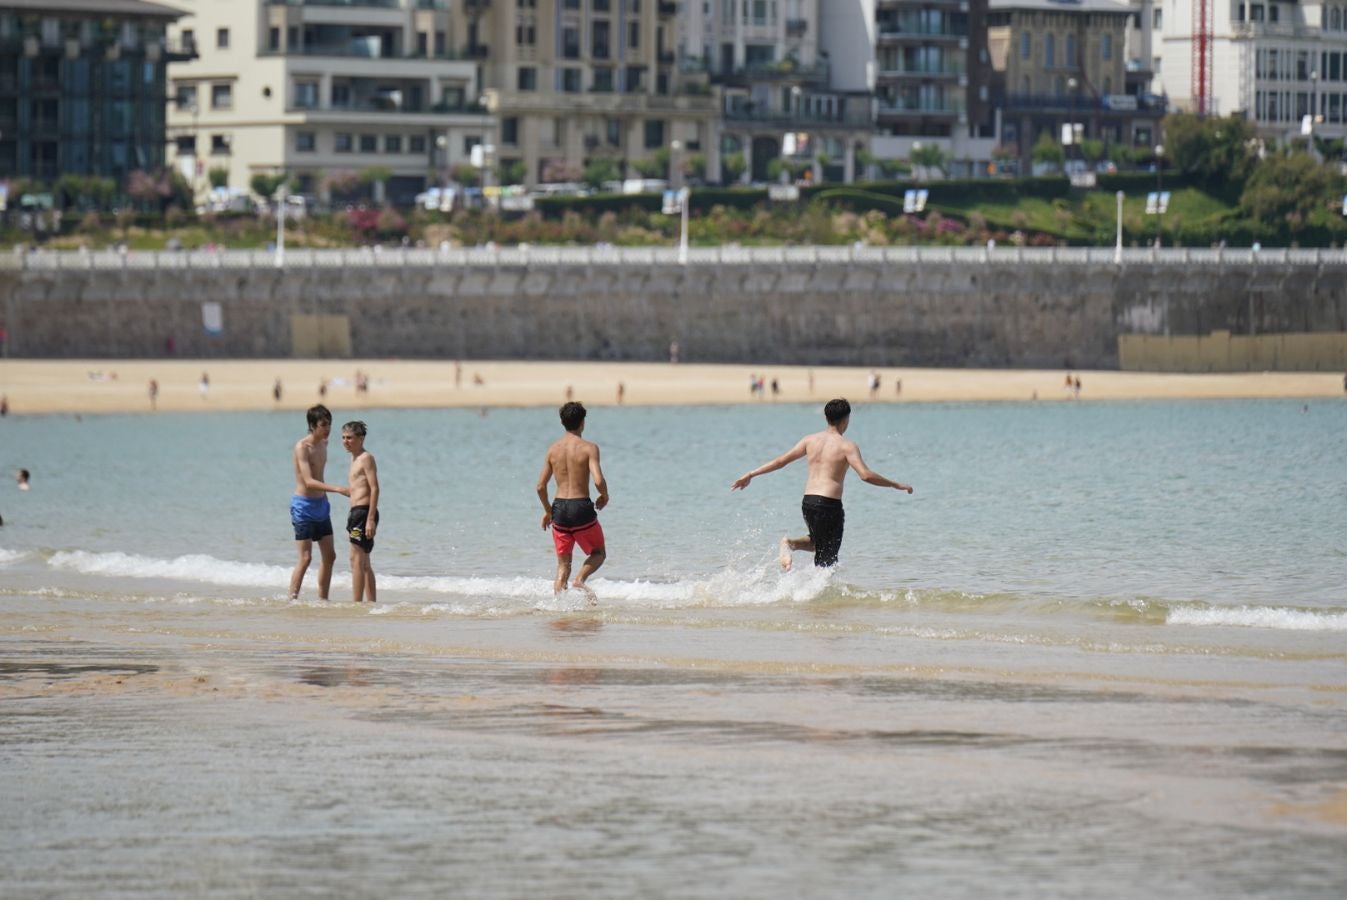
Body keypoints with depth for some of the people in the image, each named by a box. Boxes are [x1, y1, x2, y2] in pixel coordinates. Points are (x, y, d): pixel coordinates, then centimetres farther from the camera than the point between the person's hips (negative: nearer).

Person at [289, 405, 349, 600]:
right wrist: (337, 489, -35)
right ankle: (292, 600, -8)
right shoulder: (302, 447, -18)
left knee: (329, 556, 9)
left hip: (321, 505, 8)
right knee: (305, 558, -11)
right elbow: (309, 481, -27)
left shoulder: (323, 444, 9)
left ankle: (322, 599, 16)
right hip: (304, 506, -8)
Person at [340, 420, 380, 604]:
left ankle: (356, 602, -15)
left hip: (364, 511, -10)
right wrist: (352, 522, 23)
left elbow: (374, 488, -17)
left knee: (356, 558, -13)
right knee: (364, 562, 13)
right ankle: (372, 601, 18)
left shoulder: (366, 458, -10)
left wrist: (371, 519, -23)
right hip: (356, 512, 10)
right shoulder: (355, 459, 19)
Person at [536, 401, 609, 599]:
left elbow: (541, 486, 5)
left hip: (559, 508, 4)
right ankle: (580, 579, -12)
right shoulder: (589, 448, -8)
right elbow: (599, 481, -18)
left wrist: (547, 510, 20)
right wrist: (605, 497, 4)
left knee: (563, 562, 15)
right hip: (582, 507, -4)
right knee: (599, 553, 15)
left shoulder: (553, 449, 5)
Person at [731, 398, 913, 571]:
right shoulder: (847, 446, -7)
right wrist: (896, 485, -8)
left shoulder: (810, 440, 9)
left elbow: (780, 461, 10)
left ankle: (790, 543, 0)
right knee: (827, 560, 2)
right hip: (830, 504, -6)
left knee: (819, 544, 27)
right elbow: (866, 475, -18)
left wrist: (750, 475, 18)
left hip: (807, 501, 6)